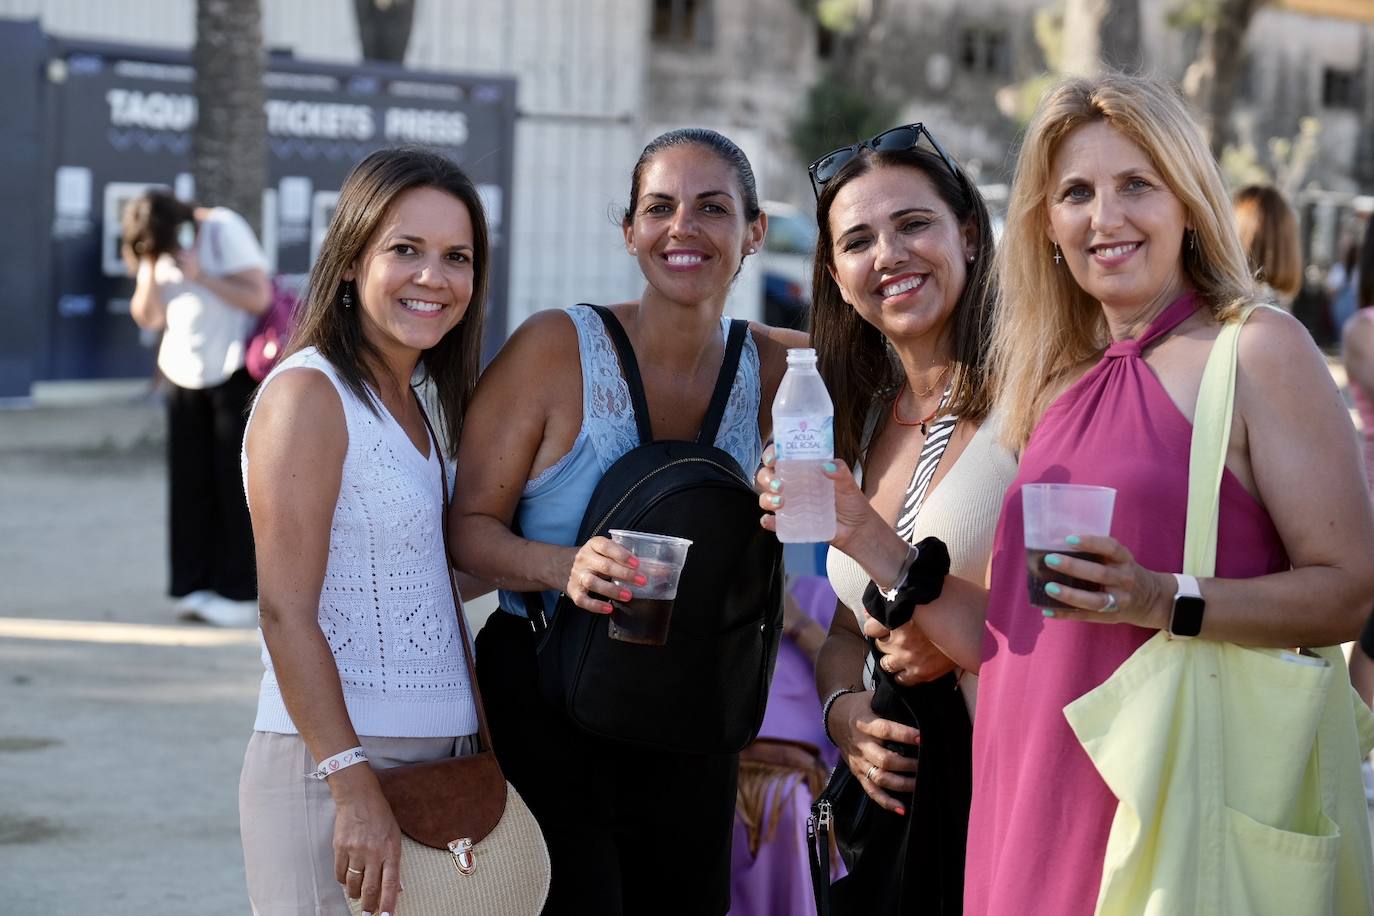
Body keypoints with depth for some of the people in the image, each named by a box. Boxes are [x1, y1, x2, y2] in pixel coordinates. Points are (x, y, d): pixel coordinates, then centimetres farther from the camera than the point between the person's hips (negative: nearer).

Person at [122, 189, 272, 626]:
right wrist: (150, 272, -14)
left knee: (235, 482, -4)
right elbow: (149, 318, 1)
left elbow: (259, 297, -16)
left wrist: (201, 276, -22)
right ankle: (196, 584, 8)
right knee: (190, 482, 2)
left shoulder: (223, 230, -13)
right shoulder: (155, 249, 4)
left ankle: (240, 593, 0)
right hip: (184, 372, 5)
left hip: (233, 371, -5)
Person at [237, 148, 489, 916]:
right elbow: (286, 612, -16)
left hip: (440, 761, 8)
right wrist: (354, 787, -21)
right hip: (337, 769, -8)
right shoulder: (308, 393, -10)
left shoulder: (415, 404, 15)